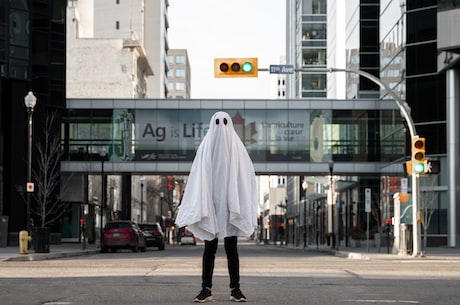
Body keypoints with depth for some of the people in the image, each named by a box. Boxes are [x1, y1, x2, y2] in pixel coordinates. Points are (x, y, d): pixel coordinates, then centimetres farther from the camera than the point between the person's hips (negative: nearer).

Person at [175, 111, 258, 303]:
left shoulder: (236, 147, 4)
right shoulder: (206, 146, 3)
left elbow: (246, 176, 1)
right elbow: (198, 176, 1)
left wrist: (240, 206, -8)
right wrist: (199, 206, -8)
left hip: (230, 205, 0)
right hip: (210, 204, 0)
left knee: (231, 247, 1)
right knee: (210, 247, 0)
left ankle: (235, 289, 5)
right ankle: (206, 289, 1)